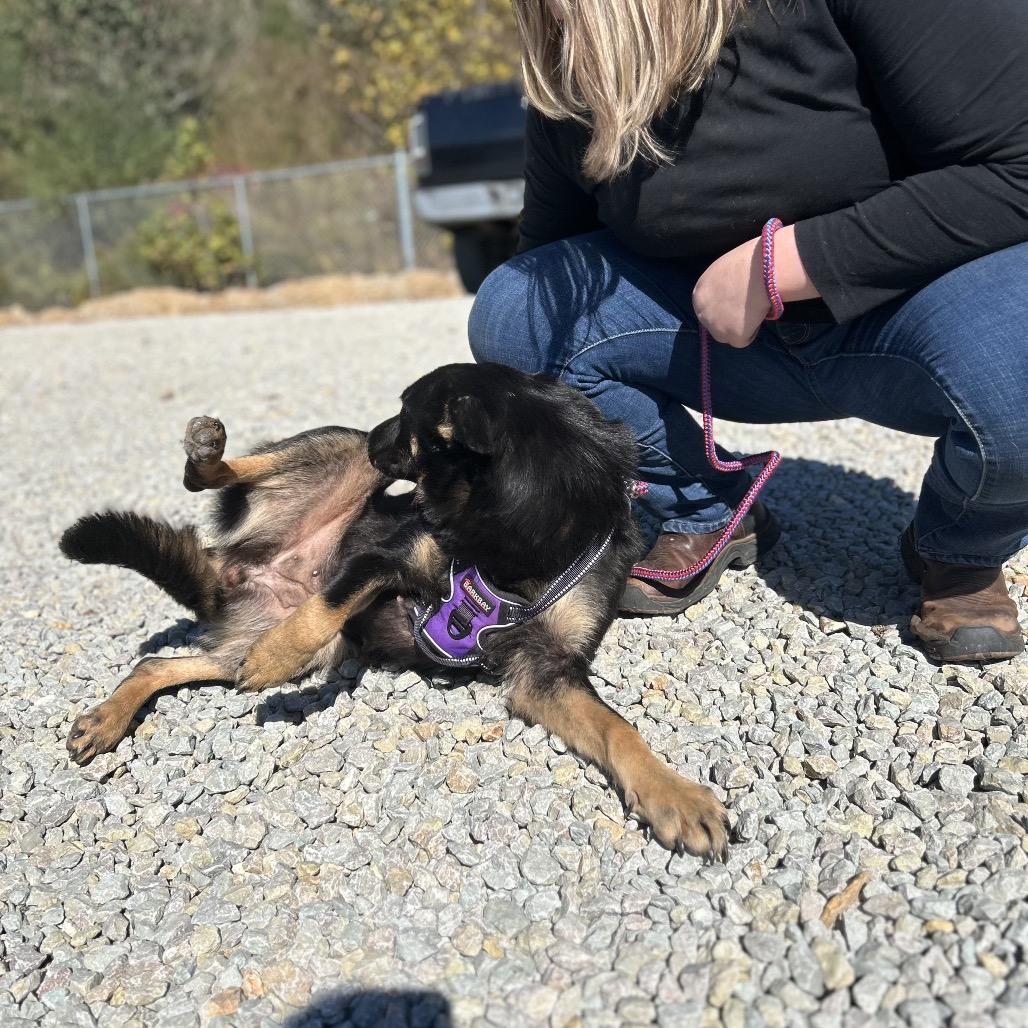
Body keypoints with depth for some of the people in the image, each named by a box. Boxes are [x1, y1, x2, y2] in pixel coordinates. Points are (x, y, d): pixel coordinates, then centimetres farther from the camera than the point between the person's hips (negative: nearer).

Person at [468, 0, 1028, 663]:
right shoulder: (570, 80, -4)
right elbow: (550, 286, 1)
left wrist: (769, 266, -25)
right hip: (738, 332, 4)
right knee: (510, 313, -13)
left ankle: (963, 555, 0)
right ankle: (707, 519, 6)